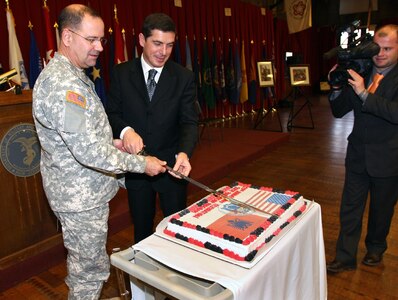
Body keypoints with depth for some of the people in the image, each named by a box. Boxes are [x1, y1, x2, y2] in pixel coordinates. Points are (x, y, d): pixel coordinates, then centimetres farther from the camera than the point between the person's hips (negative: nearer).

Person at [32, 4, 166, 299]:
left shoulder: (72, 75, 11)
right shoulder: (62, 85, -24)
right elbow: (89, 151, -28)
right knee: (91, 269, 7)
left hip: (83, 190, 10)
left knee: (82, 262, 26)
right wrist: (142, 163, -19)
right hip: (81, 197, -10)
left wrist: (110, 142, 4)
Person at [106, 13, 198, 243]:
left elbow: (190, 121, -11)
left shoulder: (184, 77, -6)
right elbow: (112, 113, -1)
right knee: (142, 226, 21)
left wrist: (184, 152, -30)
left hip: (172, 164, -1)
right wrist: (125, 130, -24)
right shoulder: (121, 73, -3)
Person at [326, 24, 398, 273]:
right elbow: (338, 111, 4)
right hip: (358, 154, 3)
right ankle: (345, 258, 23)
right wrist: (337, 87, -12)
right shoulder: (359, 73, 1)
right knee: (350, 208, 9)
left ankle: (376, 248, 43)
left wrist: (364, 93, -31)